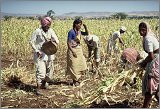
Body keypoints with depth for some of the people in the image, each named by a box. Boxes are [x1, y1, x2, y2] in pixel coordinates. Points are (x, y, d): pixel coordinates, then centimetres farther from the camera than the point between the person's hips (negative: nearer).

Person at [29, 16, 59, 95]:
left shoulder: (51, 31, 2)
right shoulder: (37, 31, -10)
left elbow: (56, 40, -4)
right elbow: (31, 41, -5)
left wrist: (55, 41, -29)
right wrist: (36, 51, -13)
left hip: (49, 54, 5)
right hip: (40, 54, -5)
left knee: (49, 71, 14)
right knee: (41, 71, -13)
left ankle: (43, 84, 37)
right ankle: (38, 89, -6)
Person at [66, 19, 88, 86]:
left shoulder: (79, 31, 5)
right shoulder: (71, 32, -16)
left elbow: (87, 34, 17)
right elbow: (68, 43, -16)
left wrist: (85, 28, -1)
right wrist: (73, 52, -19)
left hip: (79, 50, 8)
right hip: (73, 51, -8)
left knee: (80, 65, 12)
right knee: (74, 66, 2)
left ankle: (77, 79, 27)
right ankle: (75, 80, 16)